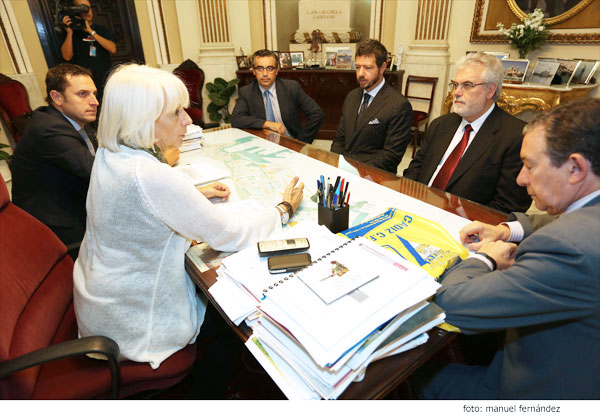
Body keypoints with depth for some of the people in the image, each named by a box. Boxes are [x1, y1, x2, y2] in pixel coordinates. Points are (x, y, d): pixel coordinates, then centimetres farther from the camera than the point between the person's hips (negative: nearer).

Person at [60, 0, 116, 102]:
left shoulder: (102, 30, 13)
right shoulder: (73, 32, 10)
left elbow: (113, 49, -6)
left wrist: (91, 32, -9)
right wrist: (69, 33, -8)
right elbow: (67, 57, -2)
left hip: (104, 82, 1)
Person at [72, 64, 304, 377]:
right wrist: (285, 209, -12)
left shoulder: (109, 155, -6)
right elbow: (228, 236, -26)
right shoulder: (152, 177, -34)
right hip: (133, 327, -8)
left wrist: (195, 194, 3)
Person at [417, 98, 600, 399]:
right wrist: (509, 229, -1)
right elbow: (566, 223, 16)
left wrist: (485, 258, -17)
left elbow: (453, 303, -38)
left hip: (541, 390, -8)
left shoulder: (570, 249, -39)